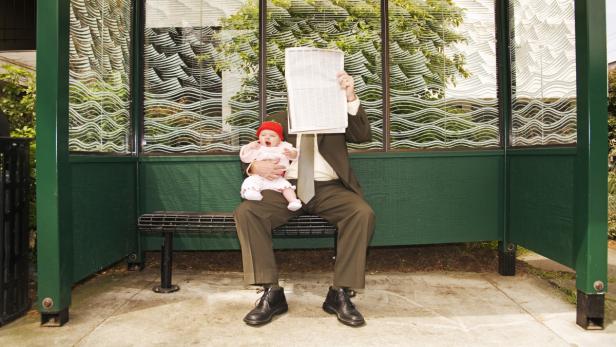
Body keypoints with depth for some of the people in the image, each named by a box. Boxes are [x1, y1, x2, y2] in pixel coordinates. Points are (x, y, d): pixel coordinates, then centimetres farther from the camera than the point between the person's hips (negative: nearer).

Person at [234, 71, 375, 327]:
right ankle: (272, 292, -19)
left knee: (362, 213, -29)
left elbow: (364, 136, 1)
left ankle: (340, 293, -19)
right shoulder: (279, 120, 21)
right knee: (245, 212, -26)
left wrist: (351, 98, -15)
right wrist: (256, 165, -8)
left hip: (328, 188, 0)